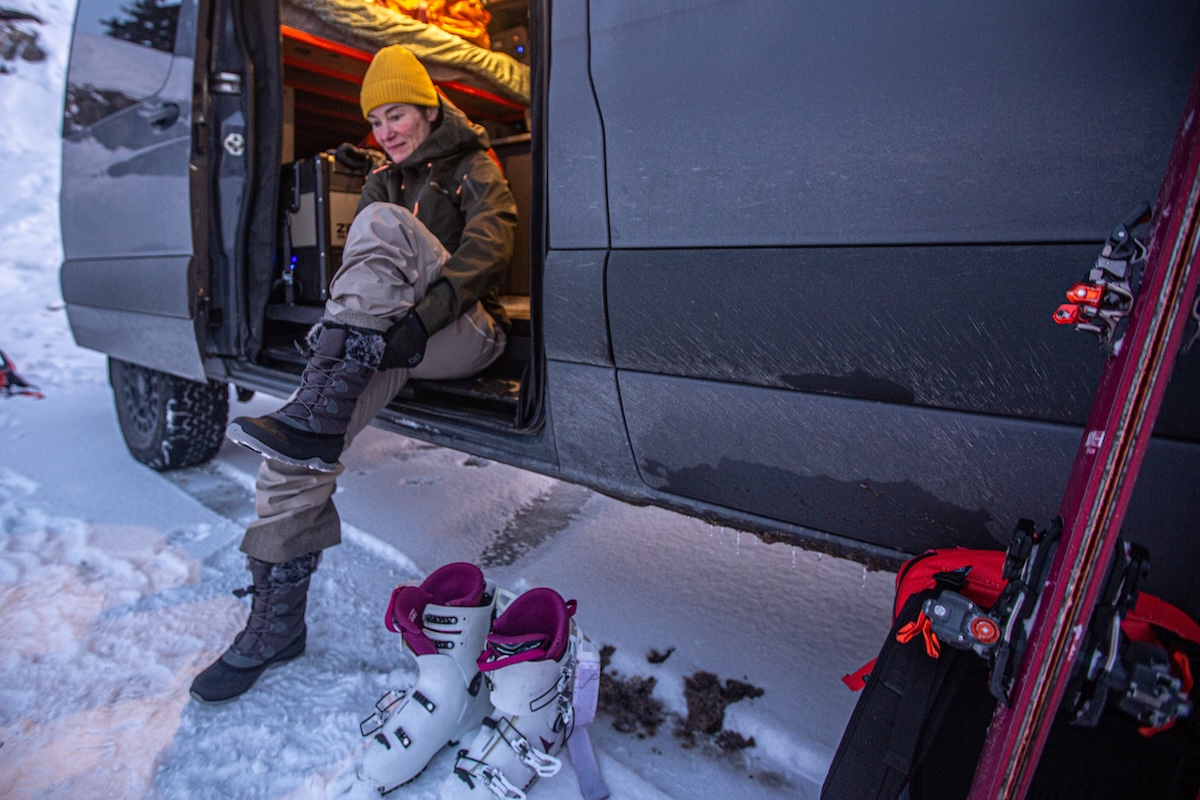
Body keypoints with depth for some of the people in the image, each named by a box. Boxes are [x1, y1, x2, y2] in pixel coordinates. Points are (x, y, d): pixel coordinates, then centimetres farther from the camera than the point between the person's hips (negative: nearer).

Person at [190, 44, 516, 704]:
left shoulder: (472, 168, 11)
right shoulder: (383, 183, 27)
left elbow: (490, 243, -11)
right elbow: (354, 275, 17)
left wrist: (425, 315, -26)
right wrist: (337, 333, -5)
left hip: (464, 333, -5)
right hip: (381, 341, 5)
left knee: (383, 226, -28)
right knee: (302, 443, -18)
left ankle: (313, 418, -37)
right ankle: (278, 616, -6)